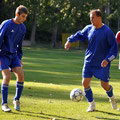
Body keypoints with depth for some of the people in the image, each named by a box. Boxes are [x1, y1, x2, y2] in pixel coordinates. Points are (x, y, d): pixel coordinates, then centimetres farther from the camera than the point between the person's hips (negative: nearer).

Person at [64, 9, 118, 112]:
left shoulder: (107, 31, -14)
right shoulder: (89, 29, 0)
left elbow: (114, 46, -11)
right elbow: (80, 35, 19)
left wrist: (108, 59, -21)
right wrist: (70, 40, 3)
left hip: (102, 64, -4)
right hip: (89, 61, 4)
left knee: (105, 85, -3)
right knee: (85, 82, -6)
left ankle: (112, 98, 32)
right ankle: (92, 104, 11)